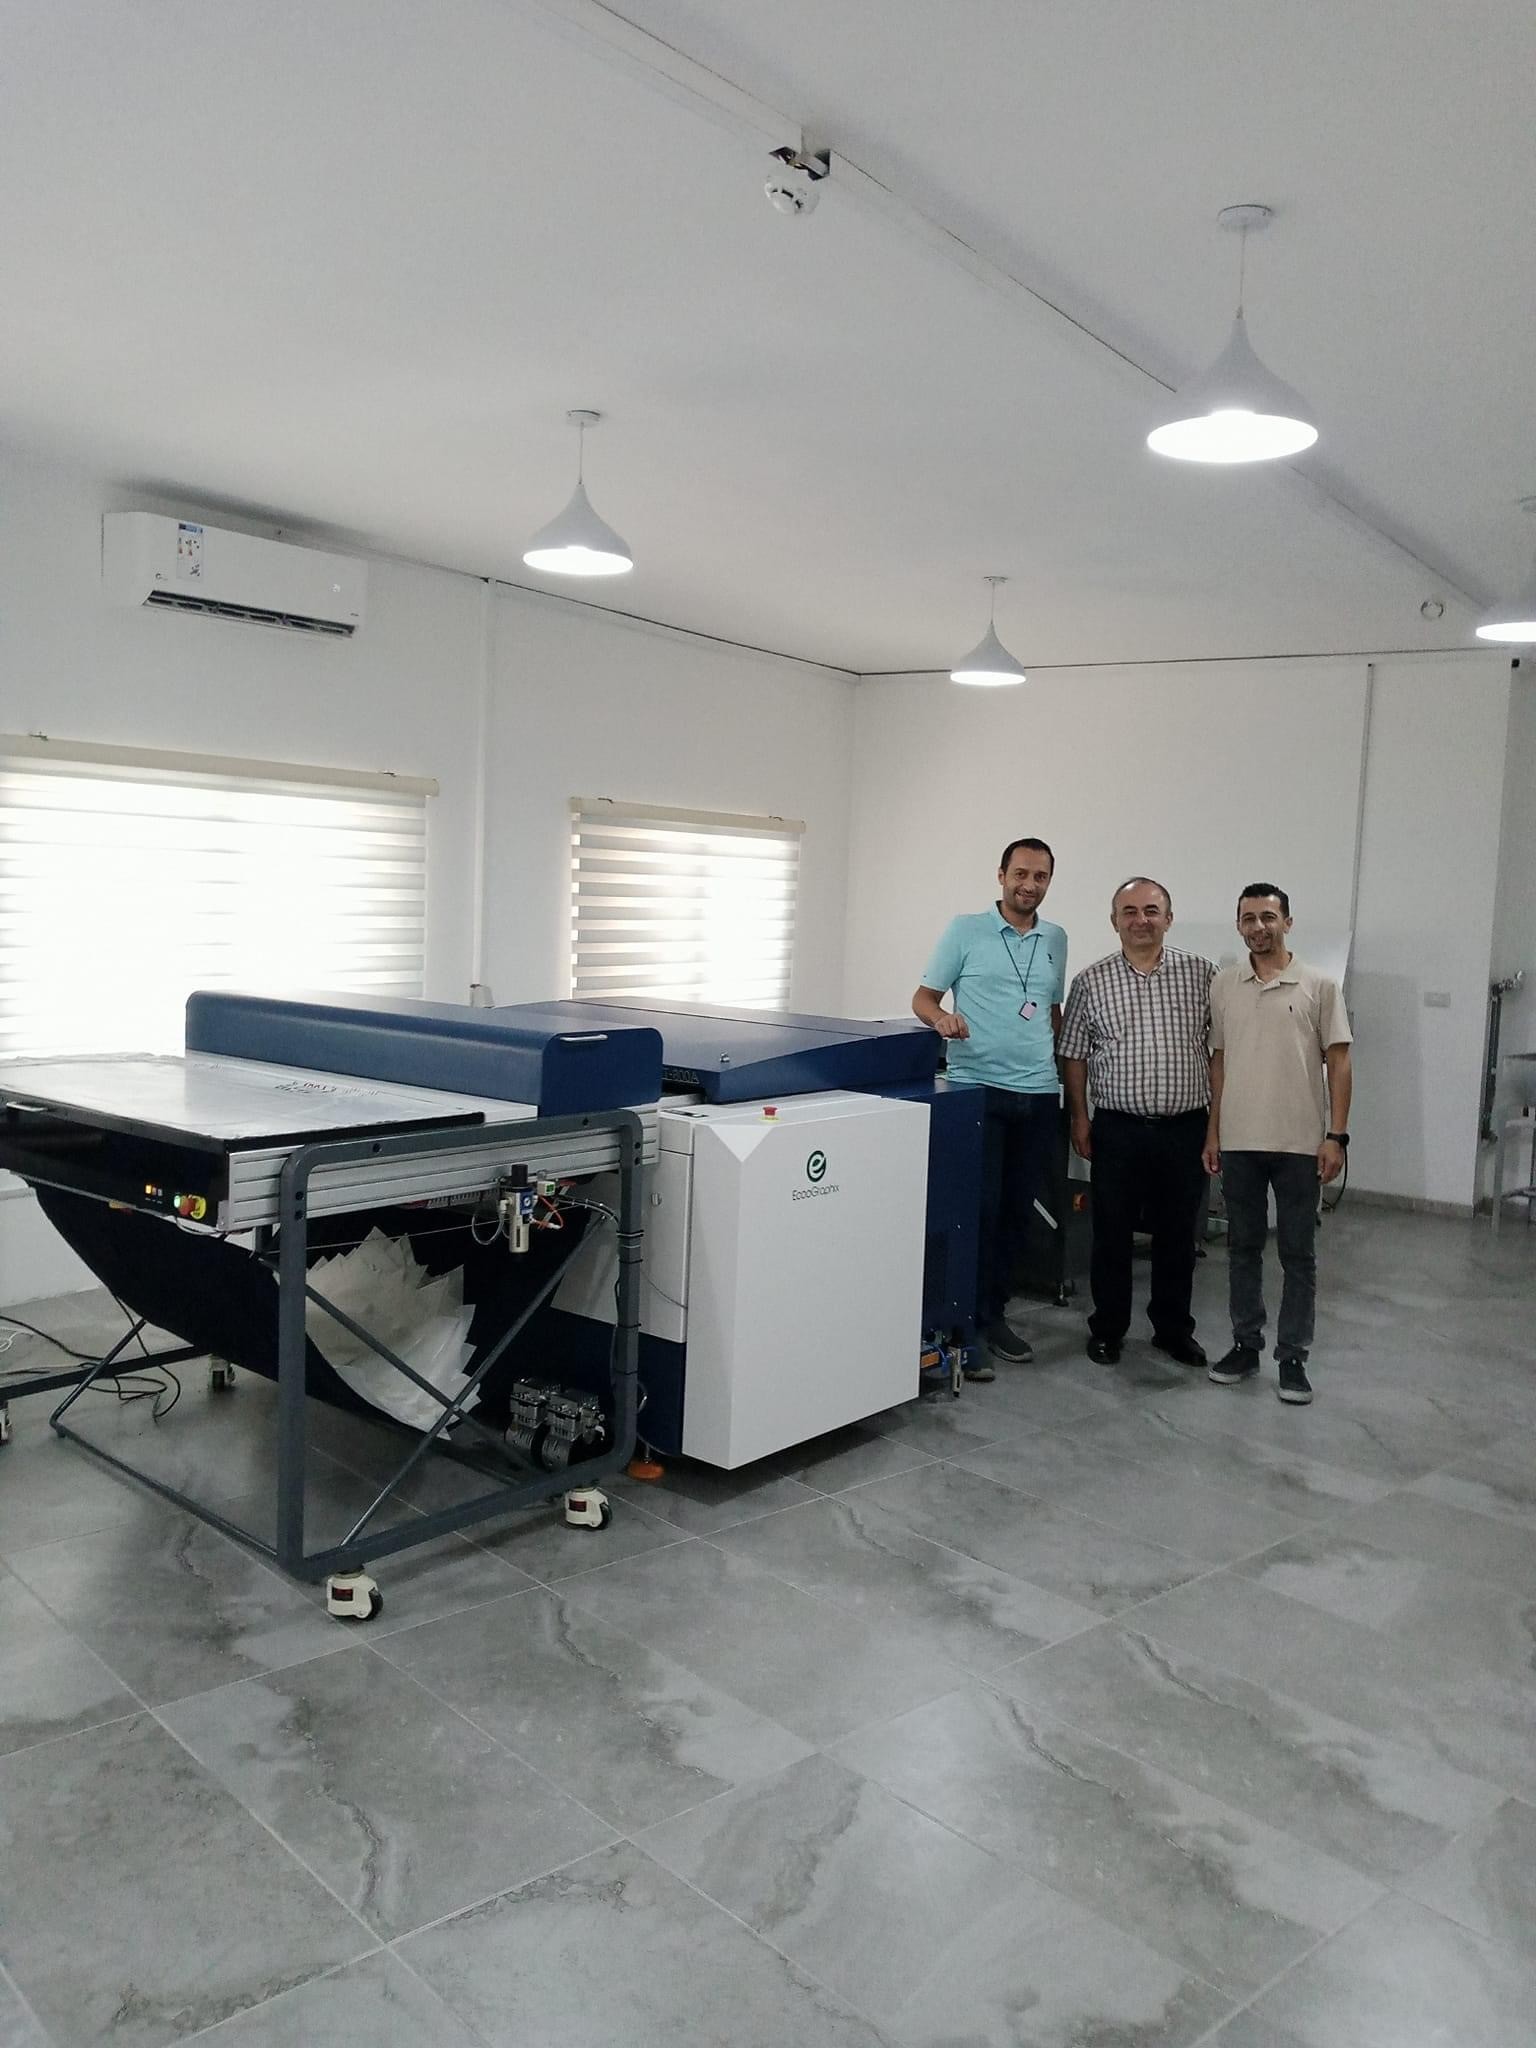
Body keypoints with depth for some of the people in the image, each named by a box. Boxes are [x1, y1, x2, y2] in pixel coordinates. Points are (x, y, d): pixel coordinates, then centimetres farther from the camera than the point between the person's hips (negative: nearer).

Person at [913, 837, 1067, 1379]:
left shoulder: (1056, 939, 13)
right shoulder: (965, 930, -1)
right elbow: (923, 997, -1)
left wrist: (1062, 1065, 16)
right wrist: (941, 1018, -21)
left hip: (1039, 1095, 5)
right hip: (978, 1089, -5)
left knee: (1016, 1211, 10)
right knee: (977, 1209, -5)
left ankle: (994, 1313, 23)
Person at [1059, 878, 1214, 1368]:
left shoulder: (1200, 973, 2)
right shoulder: (1092, 981, 0)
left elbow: (1218, 1047, 6)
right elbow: (1074, 1055, 4)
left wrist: (1217, 1113, 3)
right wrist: (1080, 1118, 1)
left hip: (1185, 1127, 1)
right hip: (1119, 1128, -1)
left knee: (1178, 1235, 11)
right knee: (1112, 1233, 7)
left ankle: (1173, 1328, 27)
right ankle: (1107, 1328, 22)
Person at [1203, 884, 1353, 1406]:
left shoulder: (1319, 986, -2)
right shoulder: (1223, 986, 7)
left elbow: (1338, 1063, -2)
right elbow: (1219, 1061, 11)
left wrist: (1336, 1135, -9)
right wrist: (1213, 1132, 8)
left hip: (1300, 1143, -3)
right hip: (1239, 1142, 3)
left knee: (1298, 1255, 4)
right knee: (1242, 1248, 11)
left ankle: (1292, 1358, 13)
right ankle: (1245, 1346, 23)